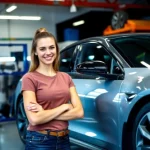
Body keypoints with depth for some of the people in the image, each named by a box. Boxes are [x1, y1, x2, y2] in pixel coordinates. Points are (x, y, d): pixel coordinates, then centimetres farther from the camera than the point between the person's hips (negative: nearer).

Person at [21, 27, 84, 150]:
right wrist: (64, 107, -11)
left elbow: (79, 112, -4)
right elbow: (34, 119, -18)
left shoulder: (66, 77, 5)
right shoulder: (30, 78, -9)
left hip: (64, 140, 5)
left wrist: (45, 113, -13)